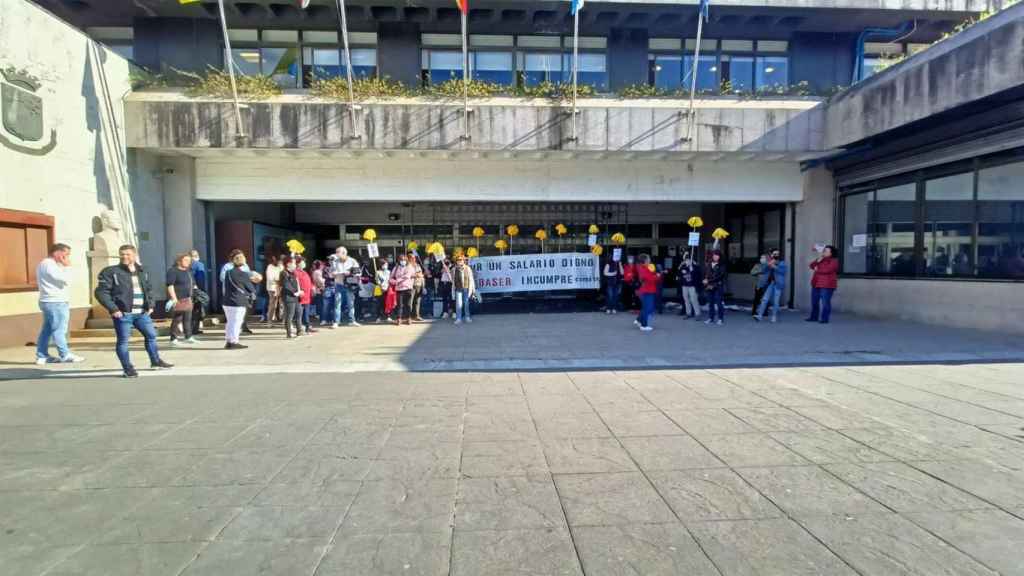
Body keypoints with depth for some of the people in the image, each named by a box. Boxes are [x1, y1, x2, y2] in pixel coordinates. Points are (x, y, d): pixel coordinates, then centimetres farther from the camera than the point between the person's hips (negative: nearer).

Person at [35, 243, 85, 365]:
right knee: (59, 330, -4)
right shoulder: (48, 264, -16)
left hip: (51, 302, 10)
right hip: (55, 302, -10)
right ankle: (65, 355, 2)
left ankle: (42, 356, 15)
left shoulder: (46, 264, 17)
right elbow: (65, 280, -20)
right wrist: (67, 266, -11)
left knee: (47, 330, 12)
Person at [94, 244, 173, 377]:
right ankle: (128, 368, 9)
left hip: (142, 312, 6)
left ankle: (156, 361, 30)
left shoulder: (142, 271, 12)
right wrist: (113, 309, -15)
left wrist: (150, 304, 11)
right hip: (123, 313, -5)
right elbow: (101, 292, -8)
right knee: (123, 340, 0)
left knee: (151, 335, 13)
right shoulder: (110, 272, -5)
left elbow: (149, 289, 24)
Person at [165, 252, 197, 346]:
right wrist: (174, 299, -21)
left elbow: (193, 284, 26)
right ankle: (173, 339, 3)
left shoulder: (188, 271, 17)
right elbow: (170, 285, -15)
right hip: (178, 300, -8)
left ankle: (188, 337, 17)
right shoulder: (173, 271, -8)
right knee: (177, 320, -5)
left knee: (187, 319, 10)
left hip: (188, 299, 8)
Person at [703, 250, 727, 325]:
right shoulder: (709, 265, 12)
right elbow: (705, 274, 13)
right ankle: (710, 318, 18)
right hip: (709, 286, 4)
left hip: (718, 287, -4)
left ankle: (720, 318, 4)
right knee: (710, 302, 9)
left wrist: (709, 280, -14)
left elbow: (719, 276, -12)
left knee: (719, 303, -4)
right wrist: (706, 281, -7)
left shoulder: (721, 266, -3)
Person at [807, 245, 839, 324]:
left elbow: (827, 269, -20)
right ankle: (814, 317, 21)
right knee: (814, 301, 11)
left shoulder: (834, 261, -5)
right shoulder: (820, 259, 19)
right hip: (816, 284, 8)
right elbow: (812, 266, 7)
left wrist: (818, 270, -5)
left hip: (827, 285, -8)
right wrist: (818, 260, -6)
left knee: (825, 302, -8)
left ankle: (824, 318, -3)